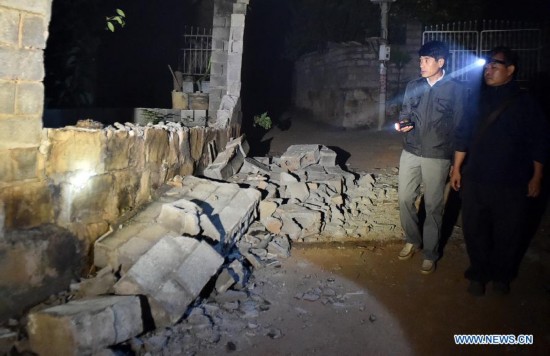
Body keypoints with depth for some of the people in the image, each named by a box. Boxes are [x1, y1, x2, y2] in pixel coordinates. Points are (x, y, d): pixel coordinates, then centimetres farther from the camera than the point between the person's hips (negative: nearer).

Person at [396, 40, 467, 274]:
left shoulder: (455, 89, -4)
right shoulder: (413, 86, 6)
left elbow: (459, 125, -2)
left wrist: (456, 161, -2)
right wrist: (402, 123, -9)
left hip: (437, 157, -4)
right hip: (410, 152, 4)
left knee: (433, 207, 5)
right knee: (405, 198, 7)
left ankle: (430, 254, 19)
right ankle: (413, 240, 31)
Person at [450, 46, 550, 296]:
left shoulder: (525, 103, -3)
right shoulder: (477, 100, 3)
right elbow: (464, 136, 8)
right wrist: (456, 168, 6)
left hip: (511, 184, -2)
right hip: (474, 180, 2)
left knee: (508, 234, 10)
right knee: (474, 231, 9)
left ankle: (501, 276, 33)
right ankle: (478, 274, 29)